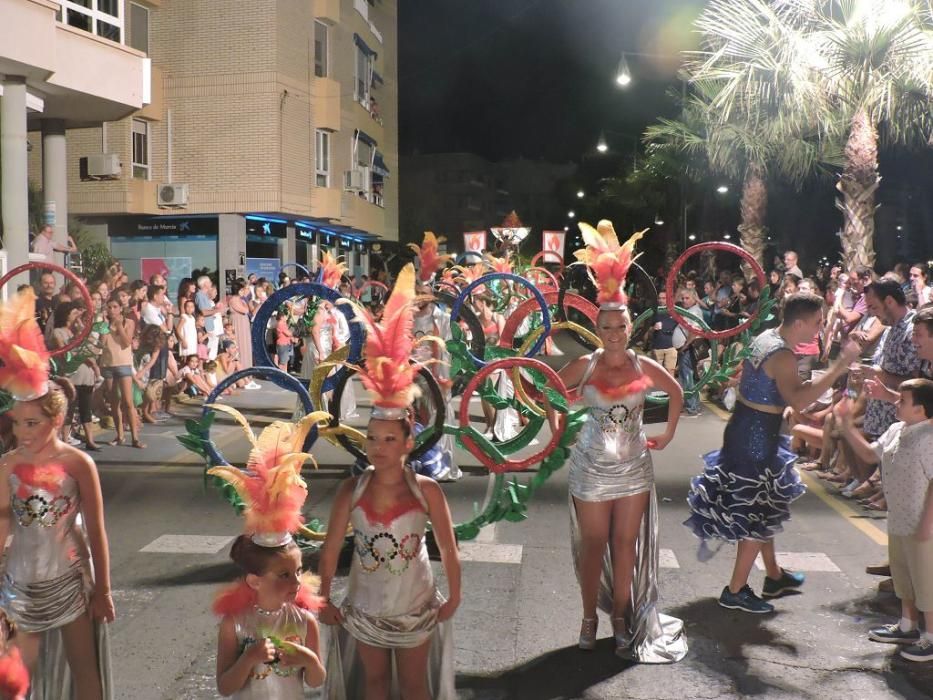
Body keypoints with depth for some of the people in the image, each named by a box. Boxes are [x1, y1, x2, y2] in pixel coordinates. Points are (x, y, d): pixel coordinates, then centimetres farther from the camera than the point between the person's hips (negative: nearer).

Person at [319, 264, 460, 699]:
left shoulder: (427, 491, -20)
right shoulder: (351, 491, -15)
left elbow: (447, 547, -10)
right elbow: (331, 549, -7)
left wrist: (453, 597, -3)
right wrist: (324, 599, -2)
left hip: (415, 606, -1)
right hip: (365, 606, 2)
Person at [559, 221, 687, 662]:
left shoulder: (644, 366, -4)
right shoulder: (585, 365, -8)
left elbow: (676, 392, 14)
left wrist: (668, 434, 11)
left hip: (634, 468, 2)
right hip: (592, 468, -2)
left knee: (627, 545, 10)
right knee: (593, 545, 8)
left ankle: (621, 618, 23)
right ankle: (590, 617, 23)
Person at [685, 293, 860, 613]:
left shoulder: (766, 337, 6)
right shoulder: (782, 356, -23)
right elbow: (798, 401, -39)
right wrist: (840, 365, -37)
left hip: (745, 429, 10)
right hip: (757, 436, -10)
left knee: (762, 507, 22)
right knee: (757, 515, 3)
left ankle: (774, 576, 39)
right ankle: (735, 591, 13)